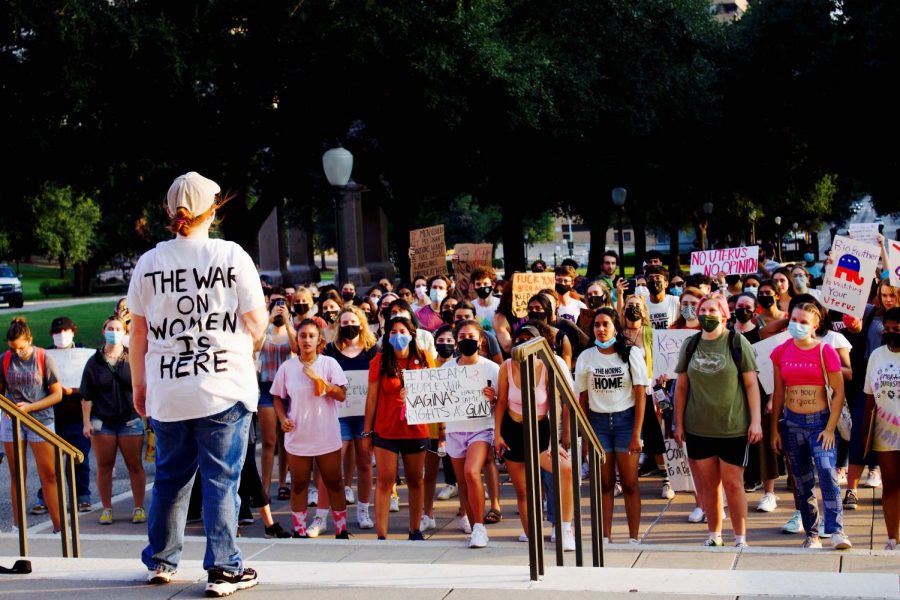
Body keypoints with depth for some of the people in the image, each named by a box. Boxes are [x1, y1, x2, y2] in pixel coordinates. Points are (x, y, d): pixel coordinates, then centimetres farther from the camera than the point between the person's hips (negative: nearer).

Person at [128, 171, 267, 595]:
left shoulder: (149, 263, 2)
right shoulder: (231, 256, -5)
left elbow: (138, 333, 6)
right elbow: (256, 326, -3)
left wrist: (139, 385, 17)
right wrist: (245, 353, 19)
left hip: (167, 391, 3)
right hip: (224, 386, -3)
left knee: (170, 478, 17)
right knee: (221, 479, 3)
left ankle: (161, 562, 30)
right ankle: (223, 570, 5)